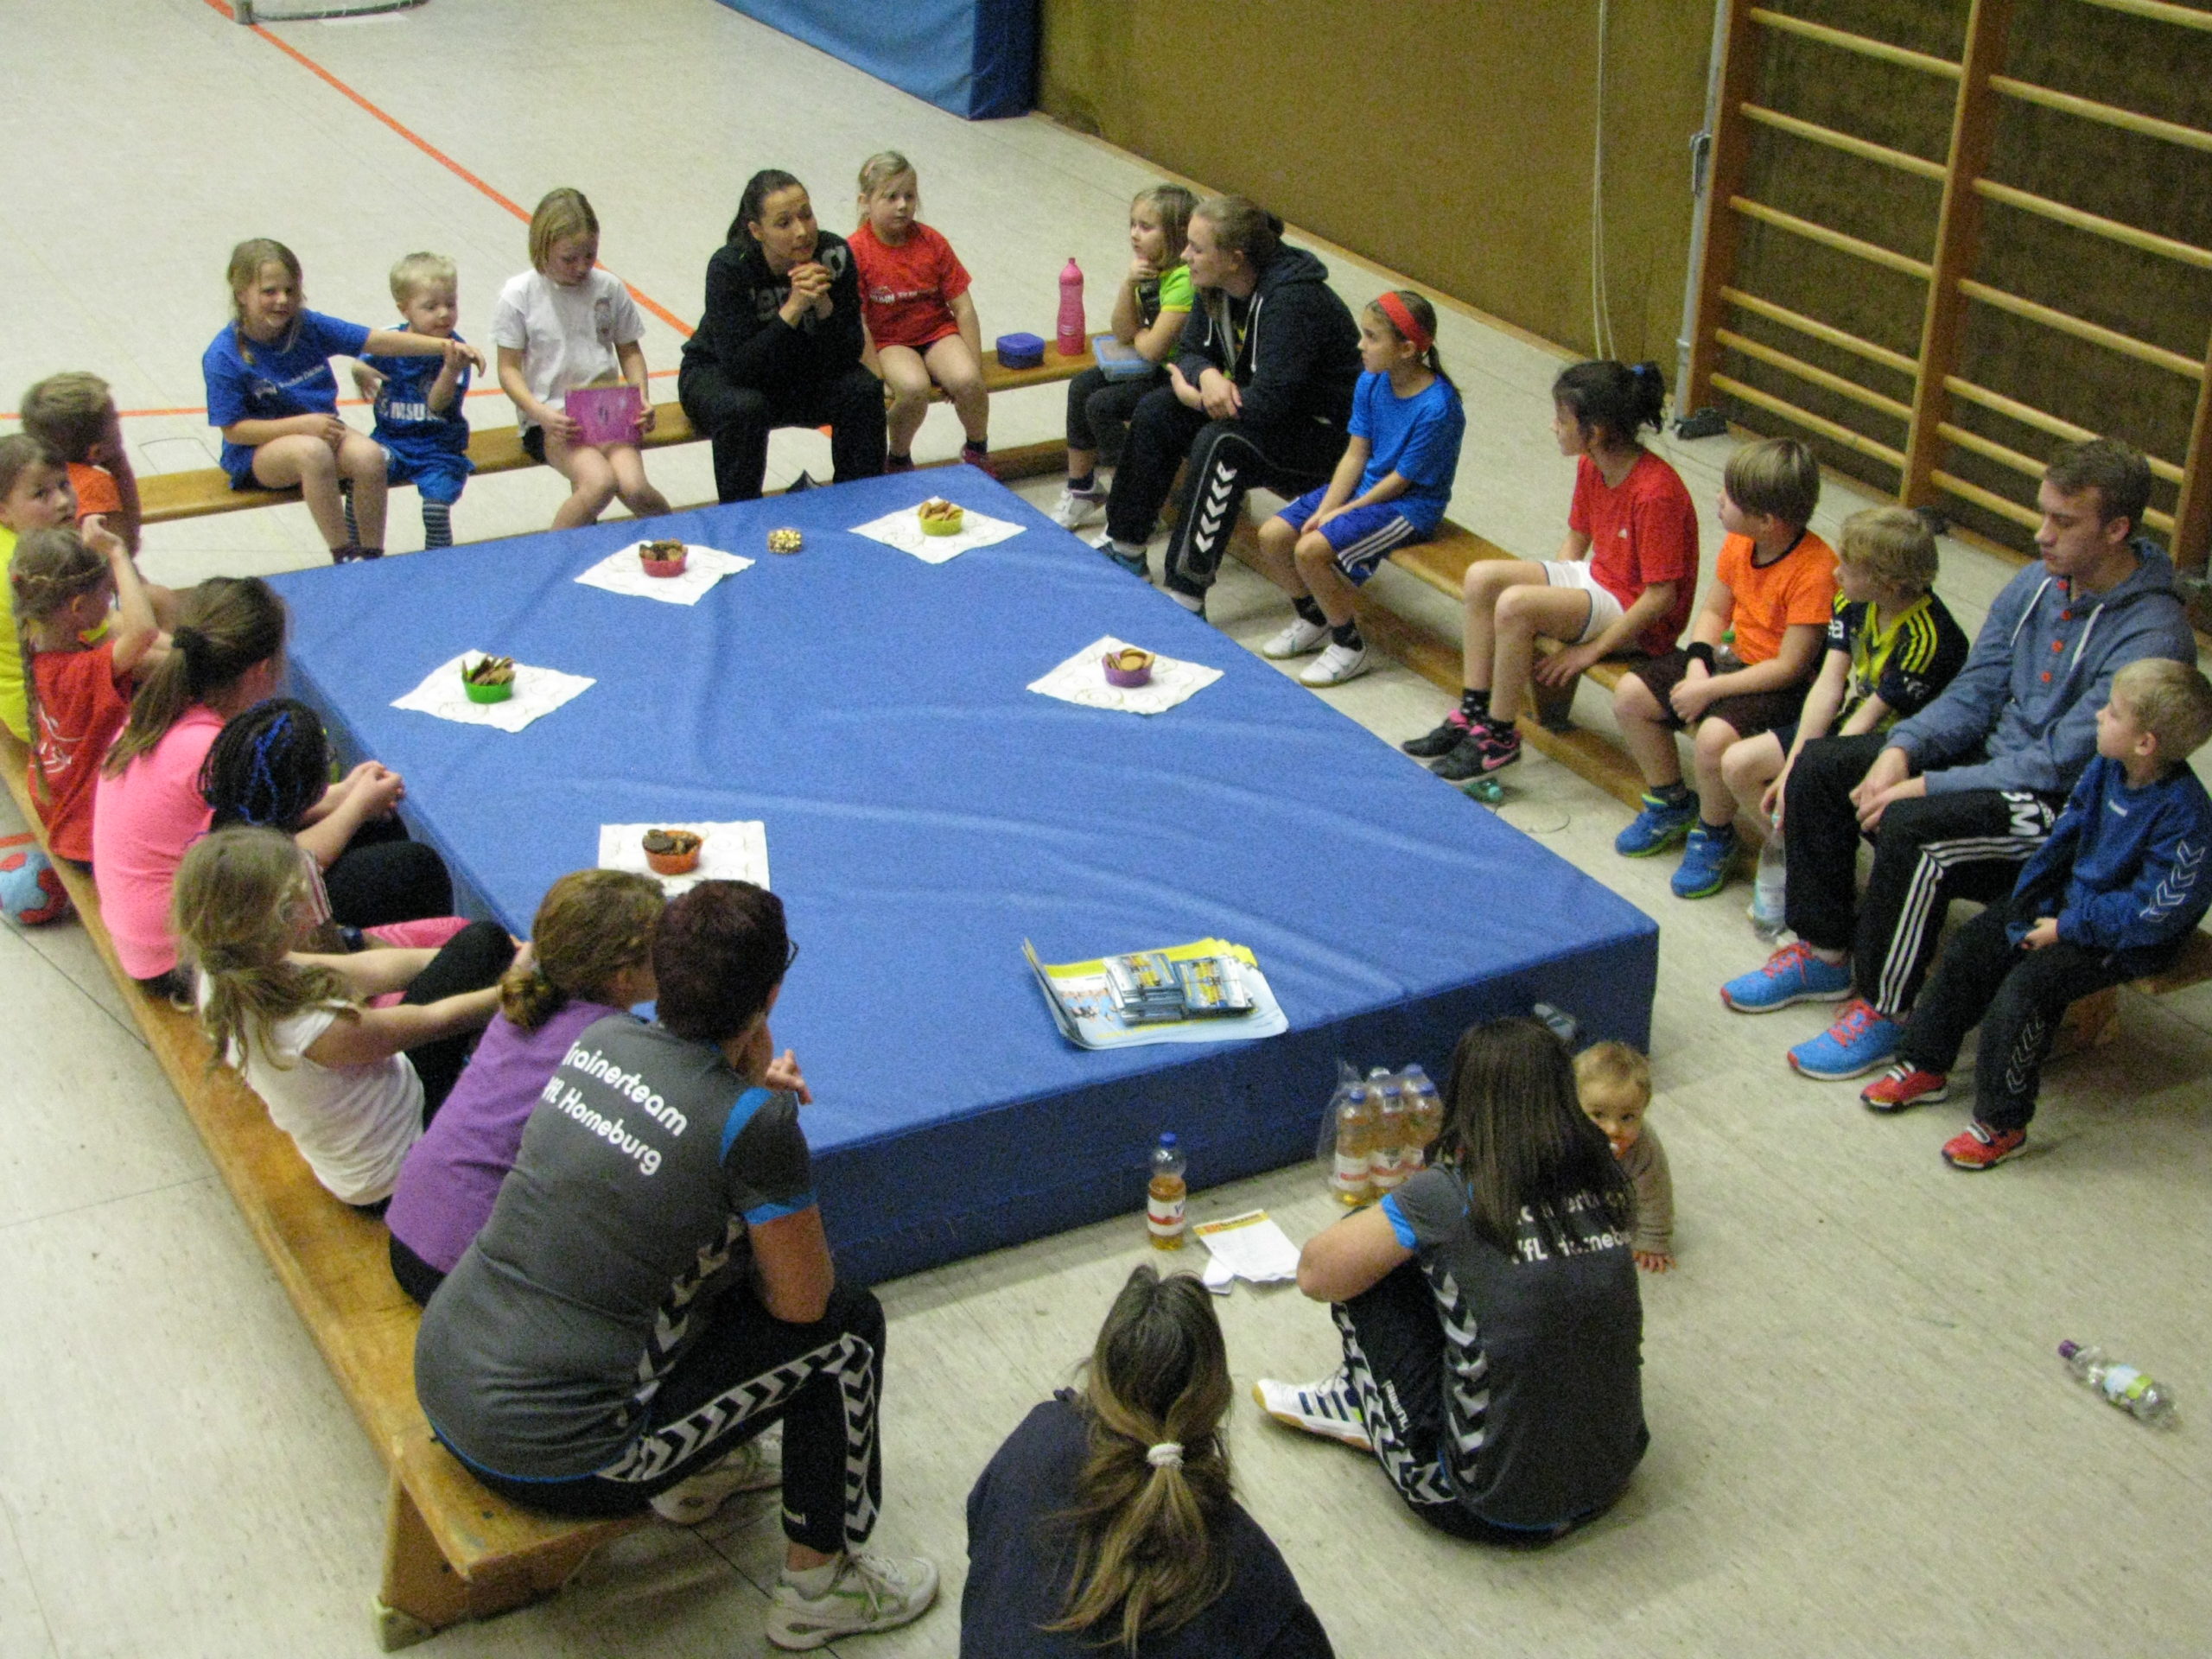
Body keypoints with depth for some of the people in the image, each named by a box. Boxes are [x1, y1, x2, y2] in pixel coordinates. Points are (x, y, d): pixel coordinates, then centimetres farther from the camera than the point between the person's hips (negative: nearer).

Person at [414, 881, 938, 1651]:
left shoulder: (604, 1036, 0)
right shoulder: (753, 1123, -20)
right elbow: (802, 1301, -6)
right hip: (549, 1458, -7)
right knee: (848, 1326, 7)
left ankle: (698, 1468, 36)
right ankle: (817, 1586, 20)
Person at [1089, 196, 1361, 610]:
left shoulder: (1291, 300, -29)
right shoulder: (1215, 286, -4)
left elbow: (1269, 401, -34)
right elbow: (1189, 352, 6)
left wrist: (1193, 398, -19)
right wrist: (1207, 375, -20)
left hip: (1324, 433, -9)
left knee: (1220, 443, -32)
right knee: (1155, 412, -5)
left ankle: (1186, 597, -31)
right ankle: (1124, 548, 6)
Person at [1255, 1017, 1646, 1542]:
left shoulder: (1448, 1199, -18)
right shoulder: (1604, 1179, -2)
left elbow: (1315, 1273, -6)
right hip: (1613, 1478, 6)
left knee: (1368, 1264, 5)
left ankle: (1363, 1407, 25)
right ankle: (1360, 1409, 33)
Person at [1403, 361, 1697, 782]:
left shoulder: (1655, 493, -27)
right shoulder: (1591, 466, 0)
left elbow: (1662, 597, -24)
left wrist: (1590, 651, -22)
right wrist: (1551, 590, 1)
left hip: (1638, 616, -9)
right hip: (1597, 576, 9)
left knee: (1515, 604, -28)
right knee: (1482, 576, -6)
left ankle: (1500, 738, -15)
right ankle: (1472, 713, -3)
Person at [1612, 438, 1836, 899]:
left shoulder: (1815, 571, -27)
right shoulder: (1739, 543, -3)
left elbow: (1790, 667, -25)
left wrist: (1711, 689, -23)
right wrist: (1697, 667, -10)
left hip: (1782, 685, -8)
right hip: (1734, 656, 9)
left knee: (1715, 735, -34)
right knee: (1630, 695, -3)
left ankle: (1714, 835, -4)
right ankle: (1670, 801, 19)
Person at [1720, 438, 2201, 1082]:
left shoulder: (2151, 637, -24)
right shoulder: (2037, 584, 1)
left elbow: (2060, 763, -25)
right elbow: (1972, 694, 5)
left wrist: (1926, 786, -24)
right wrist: (1900, 749, -14)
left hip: (2067, 809, -8)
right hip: (1993, 756, 9)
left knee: (1912, 827, -32)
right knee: (1820, 765, -2)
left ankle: (1885, 1010, -15)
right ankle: (1825, 955, 9)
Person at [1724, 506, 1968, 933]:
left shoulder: (1929, 639, -29)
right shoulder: (1854, 602, -7)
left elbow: (1869, 719, -26)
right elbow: (1829, 685, -8)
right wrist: (1791, 767, -15)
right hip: (1845, 726, 8)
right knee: (1737, 764, -3)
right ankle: (1784, 856, 16)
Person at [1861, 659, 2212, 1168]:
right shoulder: (2105, 771, -3)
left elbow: (2155, 910, -25)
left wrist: (2067, 929, -20)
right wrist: (2027, 900, 2)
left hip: (2124, 940, -8)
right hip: (2070, 900, 9)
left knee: (2024, 987, -24)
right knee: (1967, 950, 2)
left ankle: (2001, 1122, -11)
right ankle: (1924, 1066, 17)